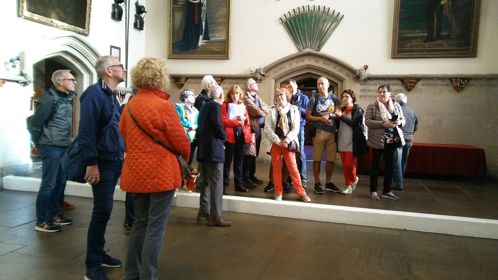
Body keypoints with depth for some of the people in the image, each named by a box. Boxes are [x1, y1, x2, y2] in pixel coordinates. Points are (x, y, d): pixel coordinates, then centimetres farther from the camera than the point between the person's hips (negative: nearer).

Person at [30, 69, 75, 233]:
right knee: (48, 184, -3)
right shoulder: (49, 99, -15)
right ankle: (41, 221, 8)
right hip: (51, 147, -9)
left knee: (60, 182, 14)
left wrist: (68, 142, 12)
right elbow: (35, 124, -14)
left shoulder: (66, 99, 11)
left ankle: (53, 214, 27)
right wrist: (39, 144, -4)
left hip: (64, 147, 9)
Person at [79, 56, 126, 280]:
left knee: (104, 210, 16)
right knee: (102, 211, -5)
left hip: (114, 161, 9)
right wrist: (92, 162, -23)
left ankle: (98, 253, 29)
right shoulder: (94, 93, -14)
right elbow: (86, 130, -21)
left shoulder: (111, 95, 15)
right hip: (102, 163, -9)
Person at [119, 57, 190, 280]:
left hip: (136, 172, 7)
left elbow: (125, 136, 12)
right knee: (156, 227, 3)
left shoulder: (129, 105, 4)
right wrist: (185, 157, 12)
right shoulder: (164, 106, -15)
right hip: (162, 173, -6)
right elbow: (181, 141, -9)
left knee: (140, 223, 19)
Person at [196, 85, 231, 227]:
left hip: (203, 148, 9)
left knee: (205, 182, 14)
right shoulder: (215, 105, -8)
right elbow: (217, 124, -22)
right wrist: (224, 136, -7)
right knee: (216, 183, -7)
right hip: (213, 149, -9)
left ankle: (203, 212, 20)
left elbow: (201, 126, 17)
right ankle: (215, 217, -5)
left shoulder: (204, 106, 18)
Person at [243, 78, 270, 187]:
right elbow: (256, 111, -18)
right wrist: (265, 114, -3)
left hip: (258, 128, 9)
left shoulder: (257, 96, 17)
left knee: (255, 153, 14)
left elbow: (267, 108, 13)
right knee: (249, 154, -3)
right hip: (251, 128, -9)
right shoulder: (246, 98, -11)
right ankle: (246, 178, 4)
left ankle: (251, 175, 24)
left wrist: (263, 109, -8)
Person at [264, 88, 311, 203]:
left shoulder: (294, 109, 4)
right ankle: (278, 192, 11)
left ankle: (301, 193, 0)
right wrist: (278, 141, -10)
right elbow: (267, 128, -3)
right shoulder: (272, 110, 4)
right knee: (276, 167, 3)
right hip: (275, 142, 1)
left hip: (288, 142, -1)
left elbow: (296, 128, -2)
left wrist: (286, 141, -13)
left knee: (293, 167, -5)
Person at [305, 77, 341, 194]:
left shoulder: (334, 98, 9)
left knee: (331, 159, 7)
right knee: (317, 159, 0)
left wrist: (329, 116, -11)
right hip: (319, 132, -3)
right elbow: (308, 116, -2)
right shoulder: (314, 98, 0)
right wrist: (321, 119, -14)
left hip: (332, 132, 3)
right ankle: (317, 183, 8)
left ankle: (328, 182, 20)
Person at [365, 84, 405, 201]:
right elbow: (367, 121, -13)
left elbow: (403, 119, 13)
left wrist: (399, 122, -11)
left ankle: (387, 191, 21)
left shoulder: (396, 105, 9)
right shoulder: (372, 106, -5)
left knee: (390, 165, 10)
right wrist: (383, 124, -23)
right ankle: (373, 191, 11)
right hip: (378, 140, -4)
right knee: (376, 164, 2)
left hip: (392, 140, 5)